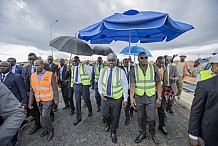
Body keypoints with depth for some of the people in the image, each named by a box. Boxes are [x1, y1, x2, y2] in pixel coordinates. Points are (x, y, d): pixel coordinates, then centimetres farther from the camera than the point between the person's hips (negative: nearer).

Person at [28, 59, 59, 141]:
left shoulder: (50, 74, -10)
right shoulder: (33, 76, 3)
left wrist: (56, 99, -10)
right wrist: (30, 102, 5)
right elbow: (32, 90, 6)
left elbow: (55, 88, -8)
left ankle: (50, 130, 21)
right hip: (38, 100, 5)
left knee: (45, 116, -5)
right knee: (43, 116, 17)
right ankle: (48, 129, 39)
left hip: (48, 100, -5)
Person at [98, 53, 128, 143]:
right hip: (105, 98, 3)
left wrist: (125, 99, -6)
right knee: (105, 115, 15)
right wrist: (101, 93, -6)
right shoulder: (103, 71, -2)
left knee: (115, 117, 13)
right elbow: (100, 83, 7)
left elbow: (125, 86, -6)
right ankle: (108, 123, 52)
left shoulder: (120, 71, -10)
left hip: (117, 99, -2)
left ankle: (113, 132, 42)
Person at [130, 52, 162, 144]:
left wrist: (159, 98, -3)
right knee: (141, 118, 14)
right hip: (139, 97, 0)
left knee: (151, 118, 7)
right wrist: (131, 97, -19)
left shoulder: (153, 68, -2)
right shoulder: (134, 69, -5)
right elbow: (132, 84, -11)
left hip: (151, 97, 0)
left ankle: (153, 133, 37)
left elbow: (158, 84, 0)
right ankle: (142, 133, 39)